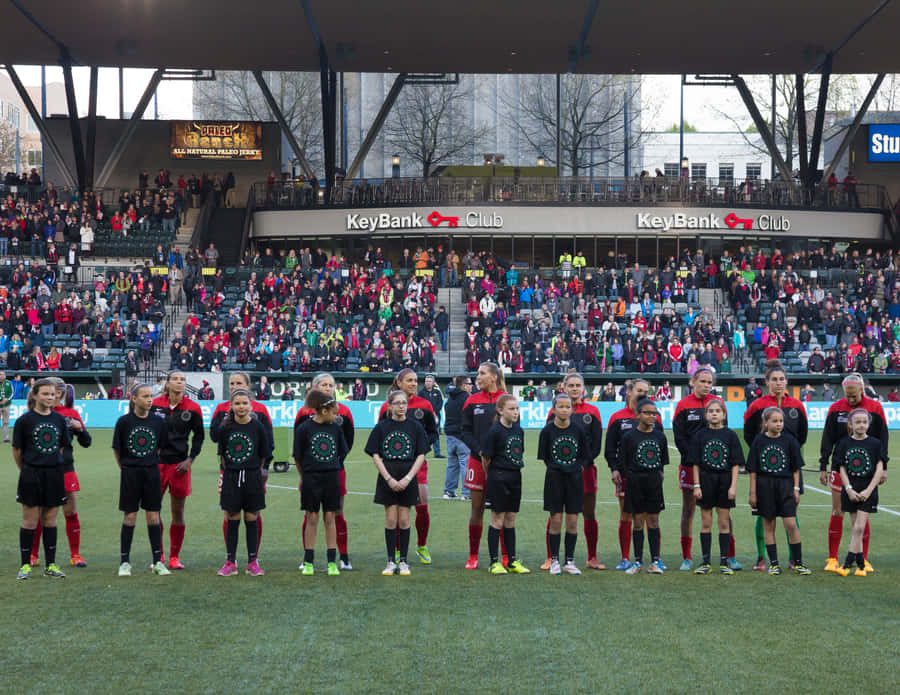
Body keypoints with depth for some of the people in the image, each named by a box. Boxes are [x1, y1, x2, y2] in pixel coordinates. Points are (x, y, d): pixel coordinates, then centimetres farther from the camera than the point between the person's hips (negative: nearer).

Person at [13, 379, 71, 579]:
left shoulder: (59, 419, 6)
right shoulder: (25, 420, -6)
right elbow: (17, 450, 1)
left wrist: (51, 463, 12)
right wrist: (27, 470, 8)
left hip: (54, 474, 4)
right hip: (31, 475, -3)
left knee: (50, 521, 8)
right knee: (30, 521, 0)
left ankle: (50, 565, 15)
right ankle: (25, 565, 9)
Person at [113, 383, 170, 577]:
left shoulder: (158, 422, 0)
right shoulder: (124, 421, -6)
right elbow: (117, 449, 3)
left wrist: (150, 463, 11)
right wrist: (125, 467, 9)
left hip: (151, 473, 2)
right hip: (130, 473, -2)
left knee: (153, 517, 4)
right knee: (130, 517, 2)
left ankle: (158, 562, 9)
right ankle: (124, 562, 11)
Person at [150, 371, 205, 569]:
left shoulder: (192, 408, 0)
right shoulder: (155, 404, 1)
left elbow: (199, 435, 8)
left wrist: (190, 459, -1)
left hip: (179, 464, 0)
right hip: (156, 462, 0)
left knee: (178, 512, 4)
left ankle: (174, 558, 13)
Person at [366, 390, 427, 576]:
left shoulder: (415, 427, 2)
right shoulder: (381, 427, 1)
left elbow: (420, 456, 1)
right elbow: (375, 455, -1)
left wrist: (407, 478, -9)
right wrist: (389, 479, -10)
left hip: (408, 479, 0)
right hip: (387, 478, 0)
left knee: (404, 520, 2)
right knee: (391, 520, 0)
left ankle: (403, 561, 10)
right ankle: (391, 561, 7)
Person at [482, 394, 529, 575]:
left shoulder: (518, 430, 8)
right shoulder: (495, 430, -12)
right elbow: (486, 458, -9)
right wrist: (491, 474, 3)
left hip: (515, 477, 6)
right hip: (498, 478, -6)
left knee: (511, 519, 11)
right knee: (497, 519, -1)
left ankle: (513, 561, 16)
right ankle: (494, 562, 5)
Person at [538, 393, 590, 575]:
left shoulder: (578, 430, 1)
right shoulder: (548, 430, -3)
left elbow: (585, 455, 9)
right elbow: (544, 457, 2)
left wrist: (578, 468, -4)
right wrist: (555, 468, -6)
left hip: (574, 478, 2)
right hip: (554, 478, -2)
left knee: (572, 521, 3)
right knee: (556, 520, 0)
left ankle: (569, 561, 11)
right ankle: (554, 561, 9)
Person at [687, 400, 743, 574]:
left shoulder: (730, 435, 0)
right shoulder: (700, 435, 2)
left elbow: (735, 464, -1)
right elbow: (695, 463, 2)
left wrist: (733, 486, -9)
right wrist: (696, 486, -4)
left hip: (725, 480, 0)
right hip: (706, 480, 0)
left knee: (724, 523, 4)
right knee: (706, 523, 4)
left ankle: (724, 562, 10)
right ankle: (706, 562, 9)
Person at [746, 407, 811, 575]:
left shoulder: (789, 440, 0)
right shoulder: (759, 441, 0)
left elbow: (796, 468, 5)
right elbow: (753, 469, 2)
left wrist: (796, 489, 0)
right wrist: (753, 492, 0)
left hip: (785, 484, 0)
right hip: (764, 486, 1)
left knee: (791, 524, -6)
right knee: (768, 525, 5)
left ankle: (798, 563, 3)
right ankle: (774, 563, 13)